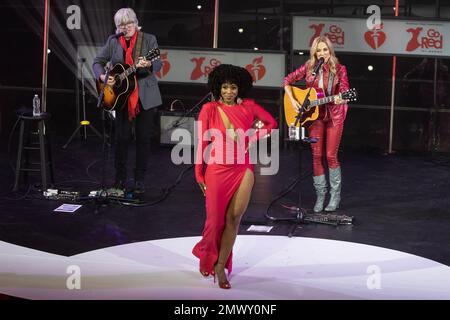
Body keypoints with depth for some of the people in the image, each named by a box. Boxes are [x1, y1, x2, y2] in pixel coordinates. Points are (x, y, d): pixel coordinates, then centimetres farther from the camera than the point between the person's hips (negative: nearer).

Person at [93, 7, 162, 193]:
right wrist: (102, 76, -9)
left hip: (146, 98, -1)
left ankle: (140, 180, 11)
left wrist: (148, 65, -31)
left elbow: (159, 64, -9)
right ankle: (120, 178, 14)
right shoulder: (113, 42, 6)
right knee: (122, 138, 1)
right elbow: (98, 62, 11)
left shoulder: (149, 39, 0)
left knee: (144, 139, 1)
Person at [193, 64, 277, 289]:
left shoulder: (248, 107, 4)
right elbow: (202, 143, -1)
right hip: (217, 169, -2)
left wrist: (253, 138, 3)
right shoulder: (209, 109, -3)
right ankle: (207, 255, 33)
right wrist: (199, 174, 0)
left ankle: (220, 266, 1)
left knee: (234, 218, -7)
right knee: (215, 218, 4)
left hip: (243, 169, 2)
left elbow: (271, 123, 18)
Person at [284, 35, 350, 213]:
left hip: (334, 115, -2)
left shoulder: (339, 69, -4)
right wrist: (292, 100, -6)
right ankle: (320, 195, 15)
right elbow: (287, 80, 6)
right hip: (314, 115, 2)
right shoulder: (309, 67, 1)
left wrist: (340, 99, -34)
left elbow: (345, 90, -12)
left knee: (331, 156, -2)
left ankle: (335, 196, 12)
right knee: (317, 156, 3)